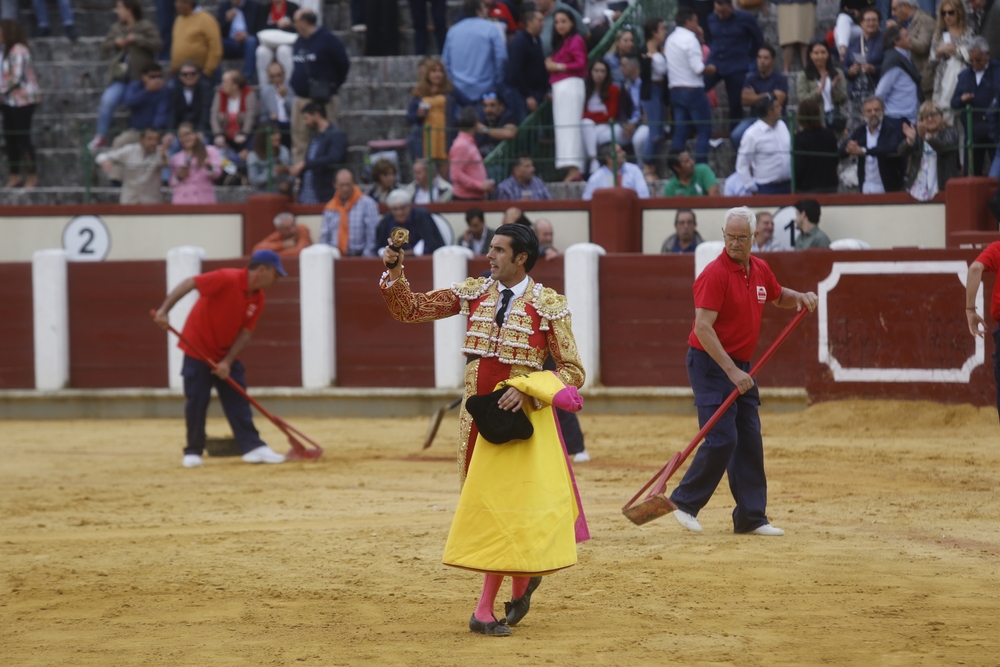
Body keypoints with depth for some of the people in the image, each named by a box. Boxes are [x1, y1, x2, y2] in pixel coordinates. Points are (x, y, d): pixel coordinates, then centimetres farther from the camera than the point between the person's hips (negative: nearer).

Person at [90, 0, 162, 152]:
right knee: (107, 101, -19)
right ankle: (100, 137, -15)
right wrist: (115, 43, -4)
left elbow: (157, 44, -14)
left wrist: (137, 39, -19)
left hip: (140, 78, -2)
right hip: (120, 78, 2)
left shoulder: (146, 27, -1)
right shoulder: (116, 28, 14)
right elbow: (104, 48, 17)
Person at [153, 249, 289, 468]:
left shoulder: (258, 299, -2)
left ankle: (252, 447, -2)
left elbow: (245, 333, -4)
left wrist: (228, 362, -17)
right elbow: (189, 284, -28)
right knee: (196, 402, -3)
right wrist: (164, 310, -37)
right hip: (198, 349, -6)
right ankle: (193, 452, 7)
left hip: (226, 354, 6)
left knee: (238, 401, 0)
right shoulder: (227, 279, -23)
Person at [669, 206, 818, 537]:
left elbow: (778, 296, 29)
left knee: (750, 442, 5)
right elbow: (703, 327, -23)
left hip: (740, 367, 8)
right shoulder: (715, 274, -17)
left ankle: (751, 518, 10)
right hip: (711, 364, -8)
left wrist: (799, 298, 6)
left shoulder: (760, 270, 7)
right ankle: (684, 502, 1)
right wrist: (731, 371, -26)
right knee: (722, 439, -14)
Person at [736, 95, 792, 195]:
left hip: (788, 185, 6)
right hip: (767, 188, -6)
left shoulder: (782, 125, 5)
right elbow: (742, 165, -10)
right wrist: (752, 188, -10)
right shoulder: (752, 134, -14)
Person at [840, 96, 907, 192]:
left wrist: (864, 151, -35)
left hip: (889, 189, -4)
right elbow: (841, 152, -1)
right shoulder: (859, 132, 4)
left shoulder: (894, 128, -10)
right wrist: (848, 149, -27)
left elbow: (893, 148, -28)